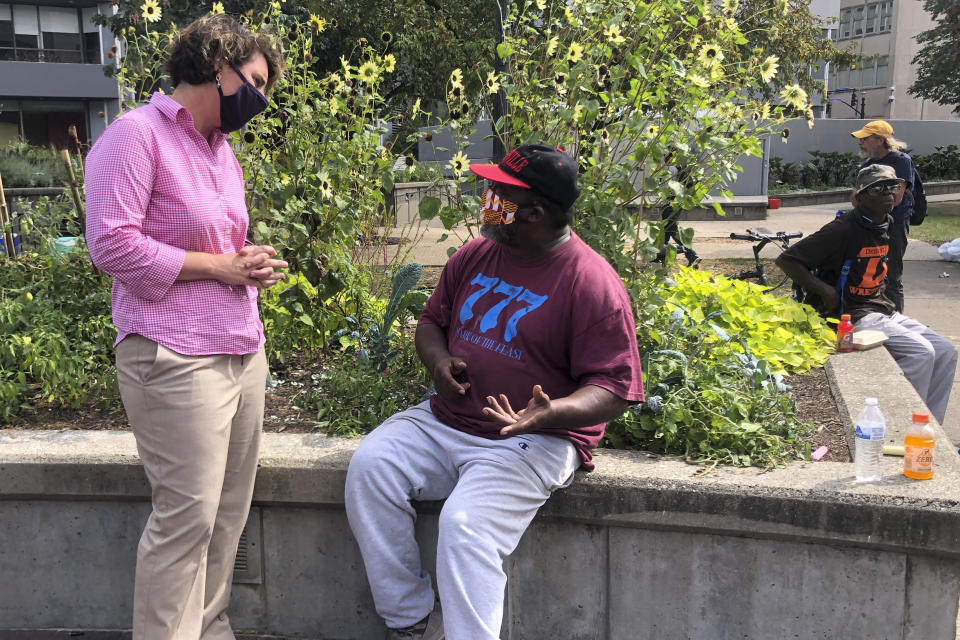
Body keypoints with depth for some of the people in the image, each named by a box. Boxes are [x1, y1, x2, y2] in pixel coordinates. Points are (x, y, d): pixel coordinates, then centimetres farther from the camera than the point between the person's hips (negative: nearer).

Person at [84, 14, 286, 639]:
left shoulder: (222, 149, 19)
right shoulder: (137, 133, -6)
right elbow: (113, 244, -15)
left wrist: (253, 265, 8)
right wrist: (221, 266, -12)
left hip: (243, 349, 8)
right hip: (176, 357, -8)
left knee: (229, 511, 9)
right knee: (188, 513, -8)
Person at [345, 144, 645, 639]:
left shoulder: (591, 283, -13)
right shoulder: (475, 256, 7)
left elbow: (613, 390, -14)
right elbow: (431, 321, 21)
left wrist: (548, 413, -33)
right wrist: (438, 361, -3)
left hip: (532, 439, -7)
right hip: (443, 423, 7)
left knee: (465, 524, -29)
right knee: (369, 465, -14)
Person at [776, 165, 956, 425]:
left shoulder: (887, 225, 9)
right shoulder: (843, 229, -15)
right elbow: (786, 259, -16)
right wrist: (824, 289, -23)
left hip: (884, 310, 9)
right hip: (855, 316, -9)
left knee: (945, 352, -1)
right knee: (920, 352, -23)